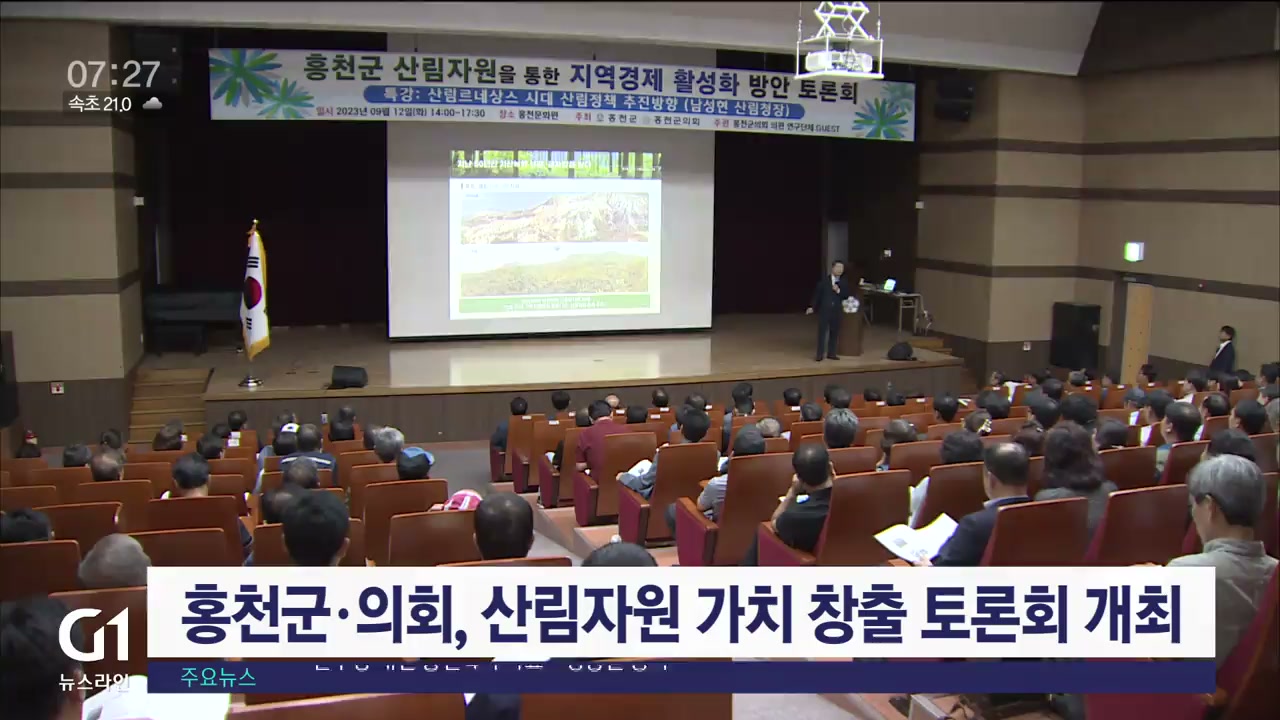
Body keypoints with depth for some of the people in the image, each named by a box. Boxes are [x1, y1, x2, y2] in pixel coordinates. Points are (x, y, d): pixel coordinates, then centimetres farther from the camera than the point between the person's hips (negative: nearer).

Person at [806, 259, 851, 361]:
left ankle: (831, 353, 16)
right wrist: (812, 307, -2)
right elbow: (817, 294, 2)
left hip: (837, 311, 2)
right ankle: (819, 354, 1)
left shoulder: (844, 282, 6)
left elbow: (846, 295, 0)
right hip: (824, 310, -2)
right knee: (822, 332, -2)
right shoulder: (824, 281, 0)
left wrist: (838, 291, -16)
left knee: (834, 333, 7)